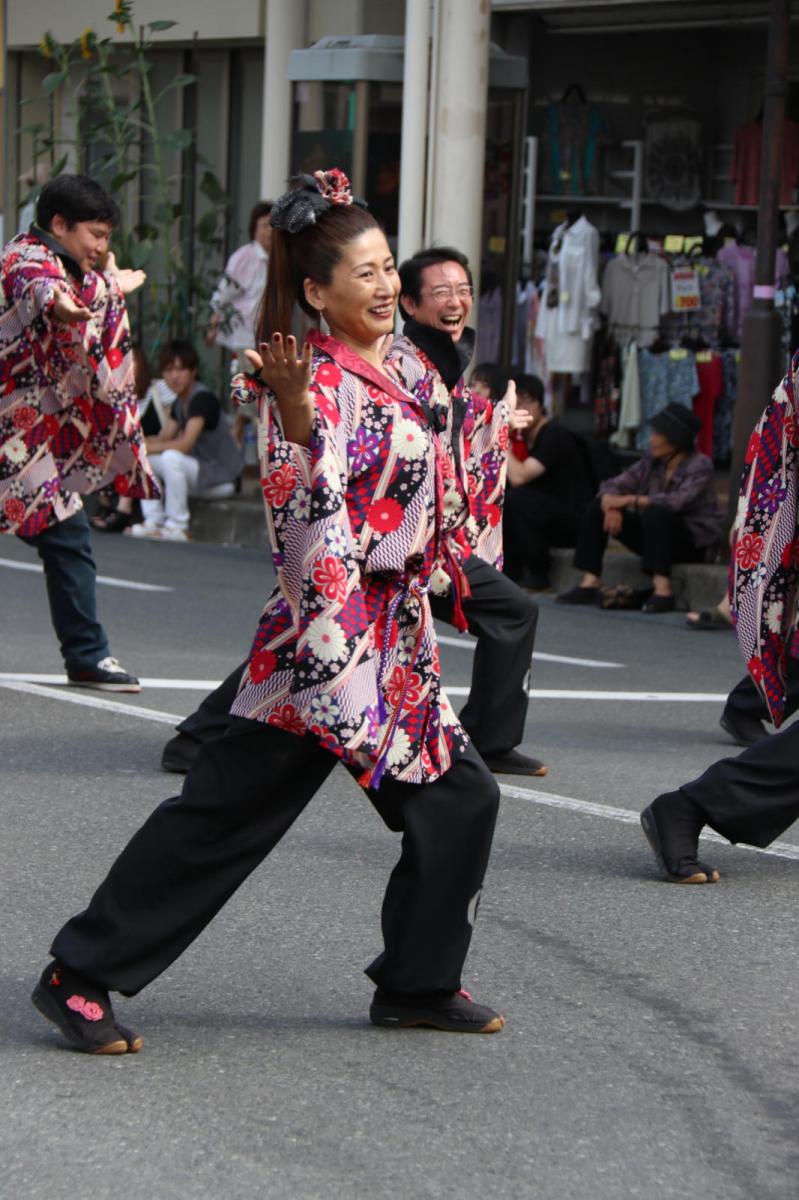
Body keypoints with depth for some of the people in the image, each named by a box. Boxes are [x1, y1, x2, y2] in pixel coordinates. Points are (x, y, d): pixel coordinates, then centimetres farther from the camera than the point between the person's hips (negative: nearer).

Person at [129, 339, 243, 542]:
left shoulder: (202, 398, -19)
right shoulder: (179, 403, 11)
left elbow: (185, 444, -27)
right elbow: (164, 438, 9)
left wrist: (148, 447, -20)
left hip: (221, 474, -9)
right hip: (198, 468, 10)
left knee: (171, 457, -34)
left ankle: (177, 527, -24)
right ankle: (154, 521, 5)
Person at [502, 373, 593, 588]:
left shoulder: (555, 435, -17)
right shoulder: (522, 435, 8)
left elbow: (518, 478, -28)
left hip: (573, 521, -8)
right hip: (544, 518, 8)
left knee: (518, 498, -30)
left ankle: (538, 575, -16)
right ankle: (510, 568, -1)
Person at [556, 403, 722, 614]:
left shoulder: (700, 466, -15)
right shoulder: (651, 462, 3)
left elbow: (676, 501, -31)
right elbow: (613, 485, -1)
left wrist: (630, 500, -27)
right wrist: (612, 506, -24)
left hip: (694, 543, -7)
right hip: (656, 537, 7)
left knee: (655, 512, -36)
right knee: (598, 507, -5)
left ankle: (663, 591, -39)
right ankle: (590, 583, -13)